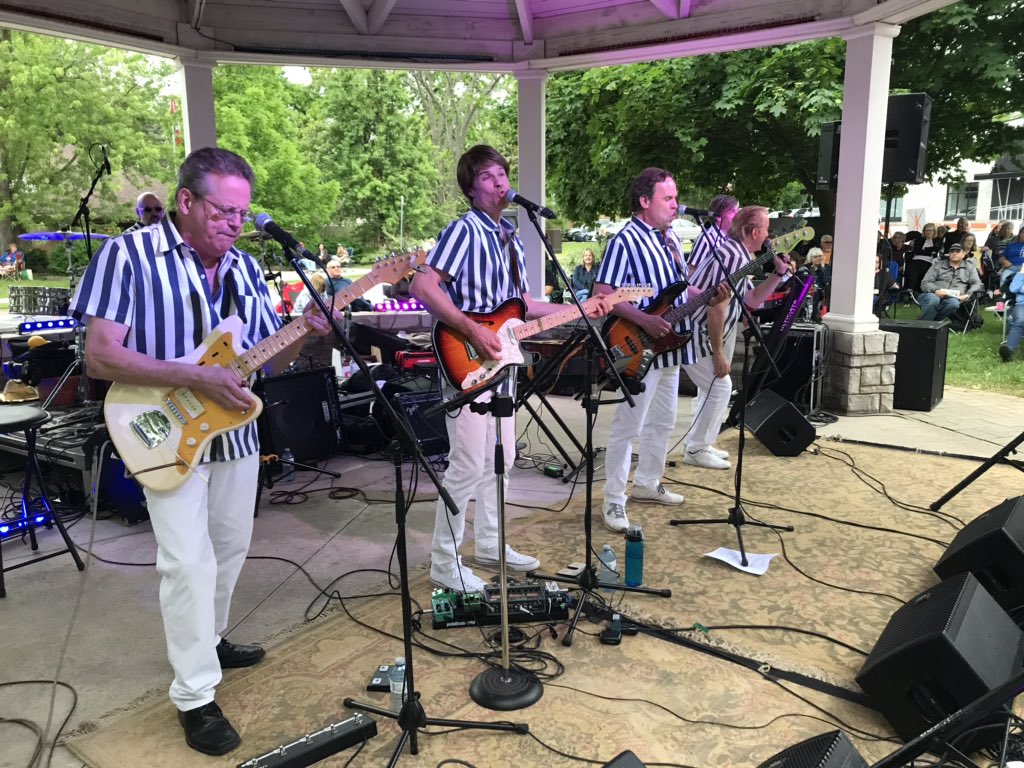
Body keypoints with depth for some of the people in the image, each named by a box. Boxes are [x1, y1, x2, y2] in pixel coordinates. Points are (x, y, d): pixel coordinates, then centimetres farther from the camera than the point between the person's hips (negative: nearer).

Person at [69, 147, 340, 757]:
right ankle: (196, 698, 7)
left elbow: (269, 361, 7)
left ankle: (207, 642, 39)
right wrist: (197, 377, -28)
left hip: (235, 433, 6)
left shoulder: (246, 268, 4)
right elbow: (100, 356, -19)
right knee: (189, 562, -7)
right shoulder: (129, 255, -13)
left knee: (231, 549, 17)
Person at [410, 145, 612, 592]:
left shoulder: (510, 239, 15)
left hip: (500, 364, 9)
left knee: (499, 459, 16)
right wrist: (472, 329, -26)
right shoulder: (465, 230, -12)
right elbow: (422, 286, -22)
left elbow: (520, 305, 20)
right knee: (468, 466, -7)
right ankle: (444, 563, 7)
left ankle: (490, 544, 30)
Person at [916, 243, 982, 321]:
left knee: (954, 303, -38)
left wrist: (968, 295, -7)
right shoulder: (938, 264, 16)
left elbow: (977, 284, 14)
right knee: (933, 300, -40)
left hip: (953, 298, 1)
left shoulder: (970, 267, 22)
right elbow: (925, 283, 6)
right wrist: (935, 290, -17)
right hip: (933, 295, -1)